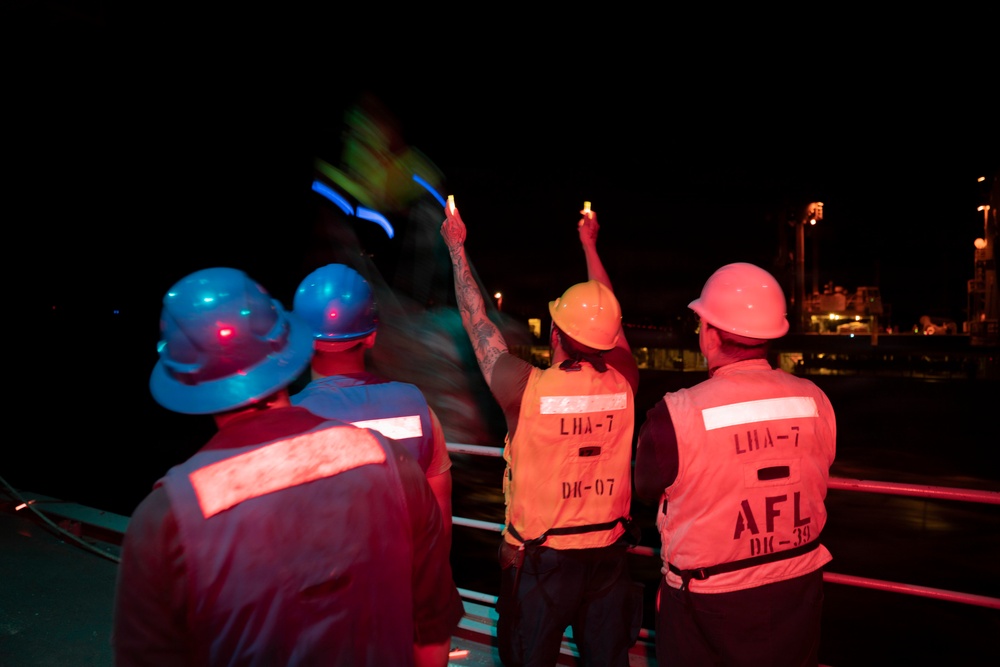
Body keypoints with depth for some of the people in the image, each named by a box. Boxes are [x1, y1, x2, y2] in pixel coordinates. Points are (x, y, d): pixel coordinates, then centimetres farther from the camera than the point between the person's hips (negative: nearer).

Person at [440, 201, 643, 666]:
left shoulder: (527, 388, -20)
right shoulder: (622, 385, -11)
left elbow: (477, 321, -6)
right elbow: (607, 314, 7)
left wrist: (456, 246, 7)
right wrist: (589, 244, 22)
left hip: (540, 558, -2)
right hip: (609, 554, 3)